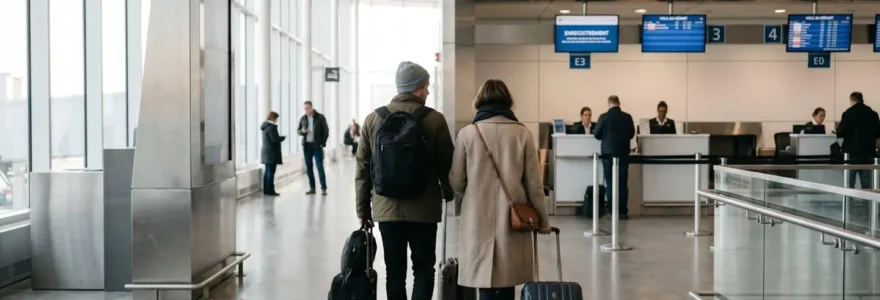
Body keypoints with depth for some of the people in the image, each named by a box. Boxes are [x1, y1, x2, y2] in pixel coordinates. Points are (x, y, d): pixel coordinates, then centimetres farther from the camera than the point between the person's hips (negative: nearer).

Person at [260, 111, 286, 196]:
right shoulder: (271, 127, -16)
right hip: (271, 153, -10)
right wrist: (283, 137, -6)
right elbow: (274, 139, -21)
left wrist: (280, 138, 11)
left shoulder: (265, 126, 15)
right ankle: (270, 190, -7)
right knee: (271, 172, -7)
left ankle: (266, 190, 15)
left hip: (266, 152, 10)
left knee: (267, 171, 13)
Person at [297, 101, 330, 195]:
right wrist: (302, 131, -10)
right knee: (309, 167, 6)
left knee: (320, 166, -6)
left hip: (317, 145, -4)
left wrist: (323, 143, -9)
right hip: (306, 145, 4)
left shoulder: (320, 117, -3)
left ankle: (323, 188, -3)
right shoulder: (303, 118, 8)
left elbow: (326, 130, -2)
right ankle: (312, 188, 12)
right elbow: (298, 130, 14)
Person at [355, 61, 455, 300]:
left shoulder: (373, 118, 1)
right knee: (423, 268, 8)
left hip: (386, 208, 2)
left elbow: (363, 168, 3)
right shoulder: (435, 119, -6)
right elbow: (446, 164, -1)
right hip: (424, 209, -2)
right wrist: (448, 194, 19)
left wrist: (363, 209, 11)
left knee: (394, 270, 9)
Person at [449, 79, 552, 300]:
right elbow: (533, 182, 1)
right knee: (507, 282, 12)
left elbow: (456, 181, 1)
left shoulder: (467, 133, -3)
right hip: (513, 218, 1)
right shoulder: (522, 133, -2)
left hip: (478, 218, -1)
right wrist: (543, 219, 14)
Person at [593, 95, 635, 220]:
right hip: (623, 153, 2)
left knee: (610, 183, 3)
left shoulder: (604, 117, -10)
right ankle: (623, 212, 6)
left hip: (608, 153, -2)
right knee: (622, 183, 6)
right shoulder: (627, 117, -3)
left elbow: (596, 135, -1)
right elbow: (632, 134, 8)